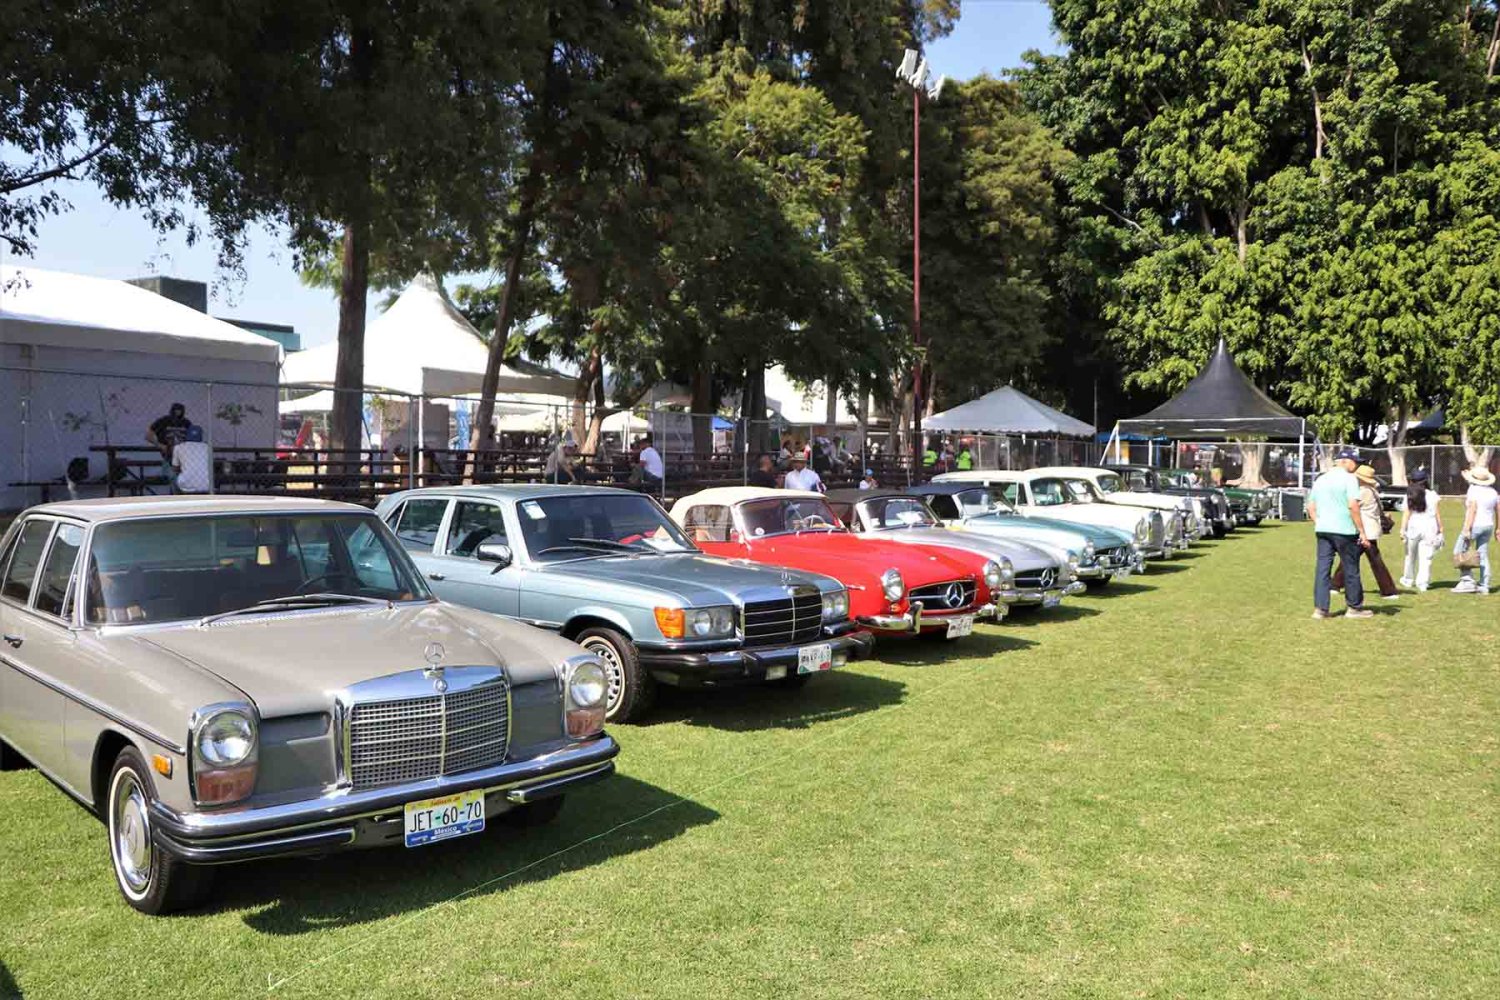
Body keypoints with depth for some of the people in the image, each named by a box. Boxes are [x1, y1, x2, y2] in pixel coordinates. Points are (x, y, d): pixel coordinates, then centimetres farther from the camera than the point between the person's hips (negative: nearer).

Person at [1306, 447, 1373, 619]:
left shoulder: (1320, 479, 13)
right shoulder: (1349, 478, -8)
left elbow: (1310, 507, 14)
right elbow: (1353, 506, -16)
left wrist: (1319, 524, 17)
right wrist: (1362, 531, -14)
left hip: (1322, 530, 6)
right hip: (1344, 530, -6)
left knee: (1322, 568, 4)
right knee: (1351, 569, 7)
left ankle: (1320, 608, 1)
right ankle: (1355, 607, 17)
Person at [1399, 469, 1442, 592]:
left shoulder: (1409, 495, -1)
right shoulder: (1432, 494, -2)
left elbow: (1406, 514, -4)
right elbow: (1437, 513, -2)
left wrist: (1402, 530, -3)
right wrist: (1440, 528, 5)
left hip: (1413, 527, 1)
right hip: (1429, 527, -1)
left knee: (1411, 556, 16)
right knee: (1426, 557, 2)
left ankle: (1408, 580, 28)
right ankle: (1423, 583, -1)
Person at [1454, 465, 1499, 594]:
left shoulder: (1474, 489, -12)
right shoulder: (1493, 491, 10)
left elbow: (1472, 510, -18)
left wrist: (1466, 529, -18)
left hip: (1475, 525, -7)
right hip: (1488, 525, 7)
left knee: (1459, 552, 1)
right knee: (1483, 556, 11)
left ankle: (1467, 582, -6)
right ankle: (1484, 586, 11)